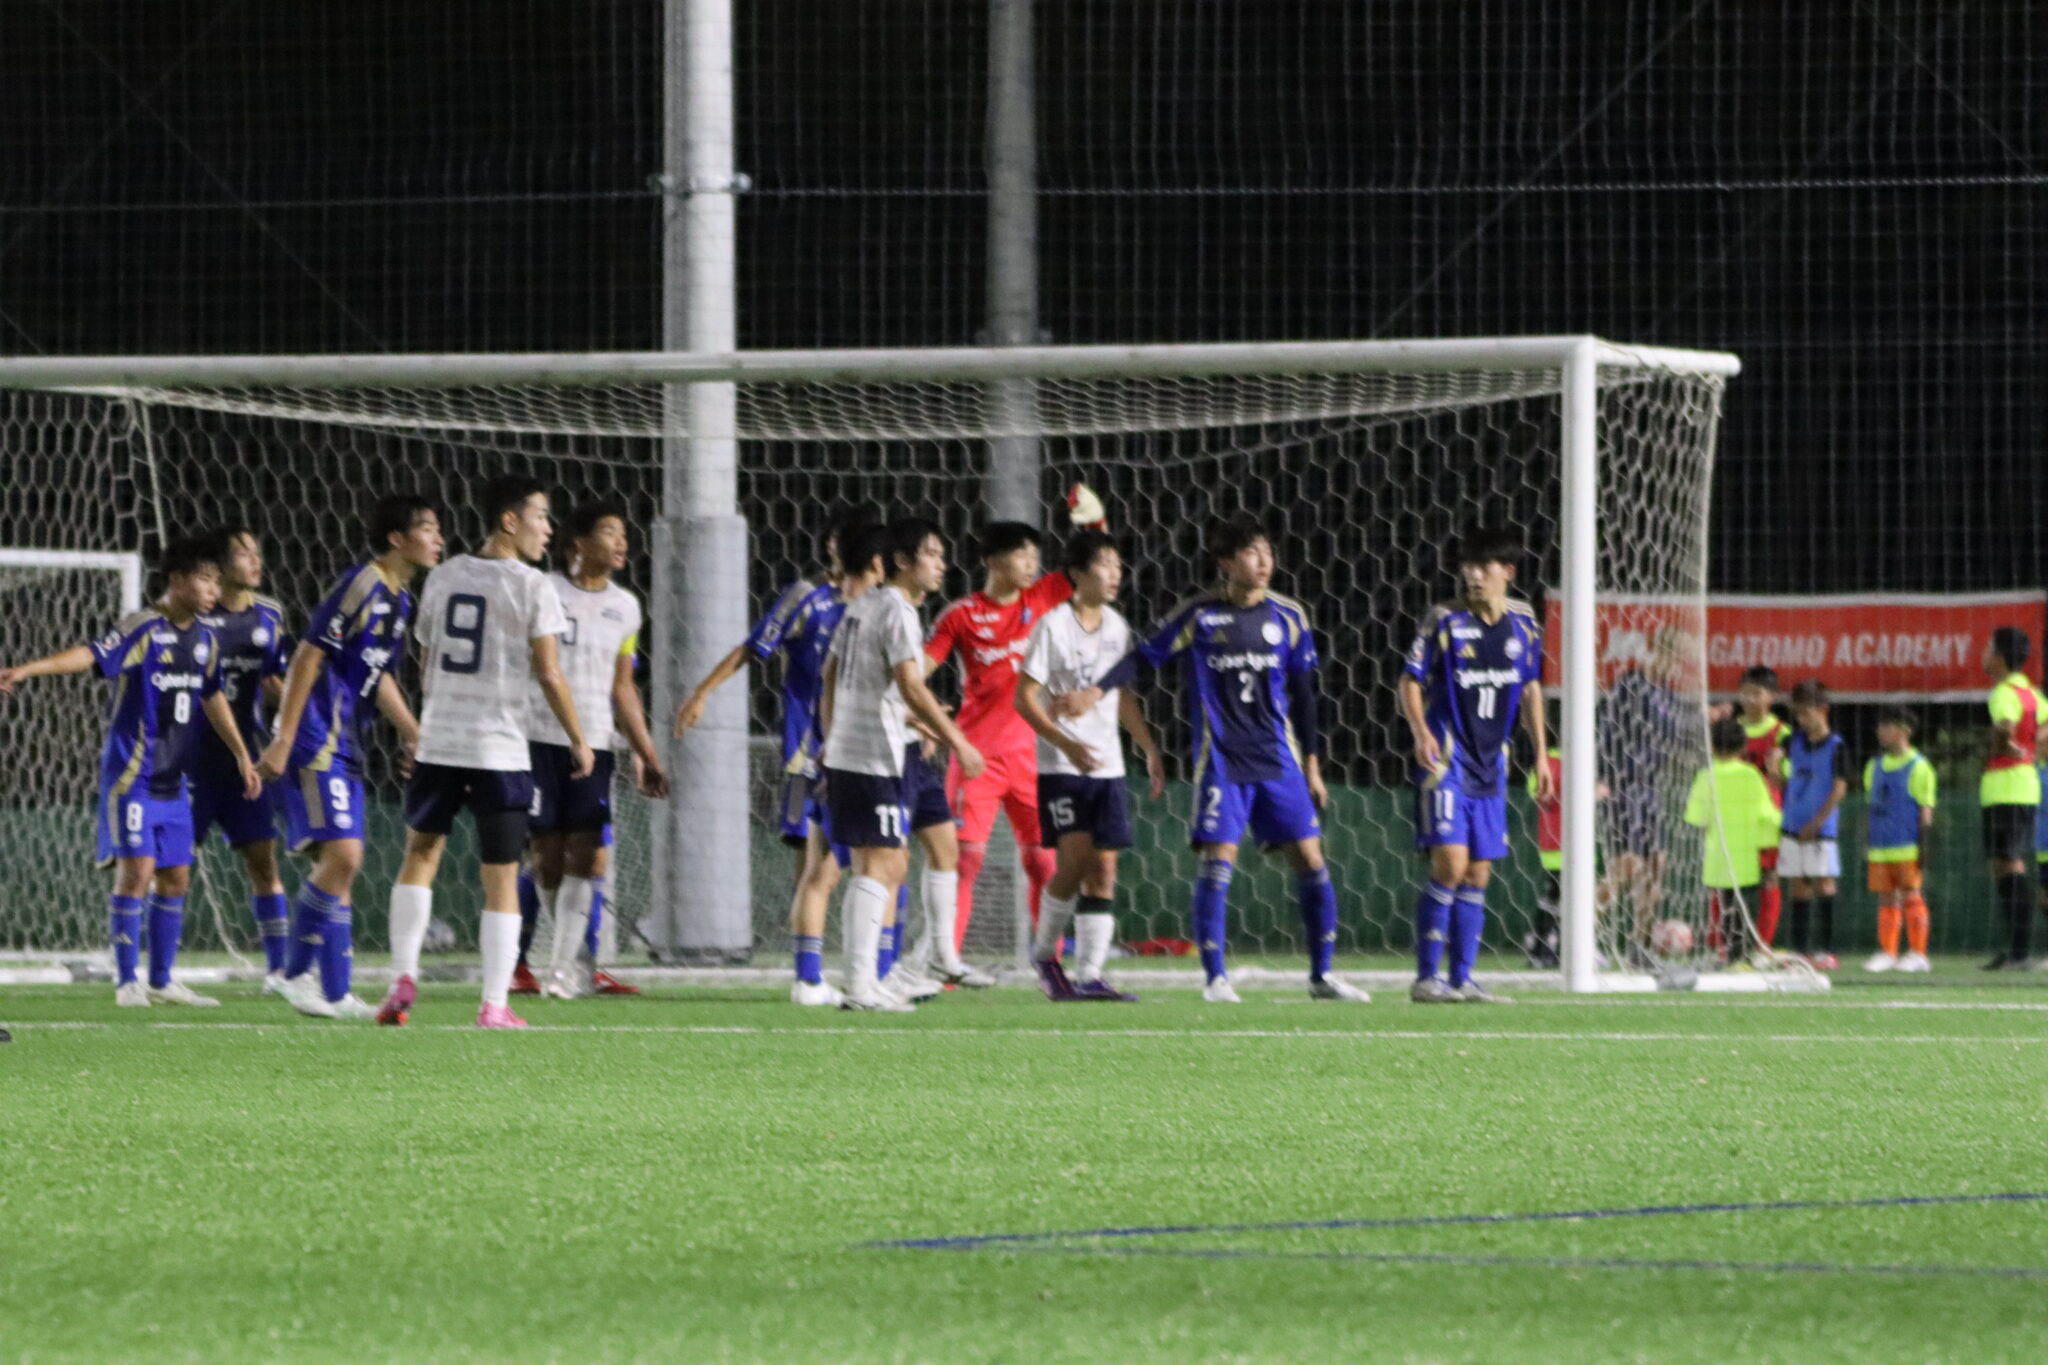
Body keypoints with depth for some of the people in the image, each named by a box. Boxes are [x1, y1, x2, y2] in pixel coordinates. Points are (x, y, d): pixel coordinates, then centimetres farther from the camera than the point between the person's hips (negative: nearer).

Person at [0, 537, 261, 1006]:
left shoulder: (204, 639, 9)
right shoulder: (142, 629, -14)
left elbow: (213, 698, 21)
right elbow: (92, 655, -27)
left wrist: (242, 756, 24)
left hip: (173, 781, 7)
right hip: (131, 771, -7)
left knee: (175, 877, 8)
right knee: (137, 868, -13)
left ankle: (162, 982, 18)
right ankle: (128, 981, -6)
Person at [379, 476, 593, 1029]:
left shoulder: (444, 576, 7)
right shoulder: (532, 588, -8)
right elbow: (549, 675, -10)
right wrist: (579, 741, 1)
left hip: (439, 740, 4)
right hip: (500, 749, -4)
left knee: (421, 851, 20)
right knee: (501, 879, 3)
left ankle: (403, 976, 8)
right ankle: (495, 1004, 2)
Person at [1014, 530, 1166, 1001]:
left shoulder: (1116, 626, 10)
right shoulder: (1053, 626, -9)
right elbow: (1024, 697, -11)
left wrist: (1150, 749, 15)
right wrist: (1066, 743, -21)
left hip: (1106, 767, 6)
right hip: (1060, 768, -6)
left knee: (1103, 869, -1)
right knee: (1074, 861, -15)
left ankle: (1089, 976, -1)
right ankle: (1044, 952, 9)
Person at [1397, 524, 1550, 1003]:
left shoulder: (1523, 621, 7)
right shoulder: (1444, 620, -6)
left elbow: (1531, 689, 18)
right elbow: (1410, 681, -4)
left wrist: (1542, 754, 15)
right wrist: (1421, 733, -21)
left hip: (1491, 764, 5)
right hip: (1446, 761, -5)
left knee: (1478, 875, 5)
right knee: (1450, 865, -15)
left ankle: (1462, 979, 11)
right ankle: (1427, 977, -9)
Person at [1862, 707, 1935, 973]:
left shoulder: (1918, 767, -4)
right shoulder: (1874, 767, 15)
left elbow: (1925, 809, -6)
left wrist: (1923, 844, -11)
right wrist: (1868, 843, 17)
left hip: (1907, 848, -6)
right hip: (1880, 846, 6)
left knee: (1911, 896, -4)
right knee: (1885, 898, 6)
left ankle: (1917, 954, -1)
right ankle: (1886, 953, 9)